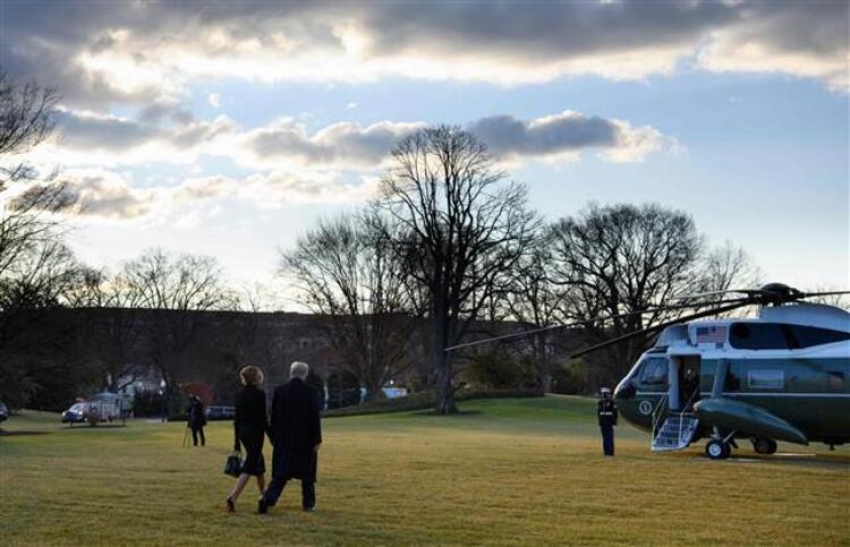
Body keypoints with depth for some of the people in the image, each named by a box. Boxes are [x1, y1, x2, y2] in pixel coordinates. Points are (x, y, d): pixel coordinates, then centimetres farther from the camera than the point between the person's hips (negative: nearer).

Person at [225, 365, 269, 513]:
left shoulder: (239, 395, 8)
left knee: (259, 462, 23)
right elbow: (263, 419, -15)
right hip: (256, 433, -8)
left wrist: (236, 444, 15)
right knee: (248, 467, -8)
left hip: (243, 433, 8)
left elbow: (236, 420, 10)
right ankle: (232, 497, -22)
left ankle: (264, 495, 35)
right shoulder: (259, 394, -12)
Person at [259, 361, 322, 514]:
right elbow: (315, 418, -9)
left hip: (283, 440, 2)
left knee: (280, 473, 4)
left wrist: (274, 438, 13)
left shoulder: (279, 391, 0)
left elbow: (274, 417, 4)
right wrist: (317, 440, -4)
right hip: (305, 439, -2)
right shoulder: (310, 392, -8)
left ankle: (267, 500, -12)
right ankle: (308, 504, 18)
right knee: (307, 474, 13)